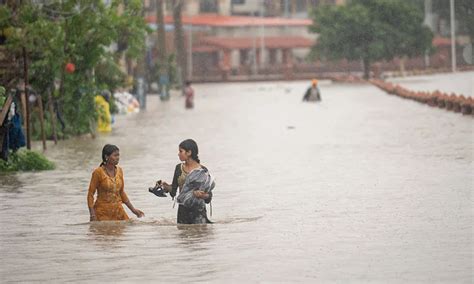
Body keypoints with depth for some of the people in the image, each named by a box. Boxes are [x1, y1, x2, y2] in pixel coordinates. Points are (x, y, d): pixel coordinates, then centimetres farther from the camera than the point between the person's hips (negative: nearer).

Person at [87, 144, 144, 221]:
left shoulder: (119, 171, 6)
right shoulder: (98, 172, -11)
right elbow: (90, 194, -9)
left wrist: (133, 209, 16)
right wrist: (92, 215, -17)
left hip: (118, 211, 5)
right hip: (103, 212, -5)